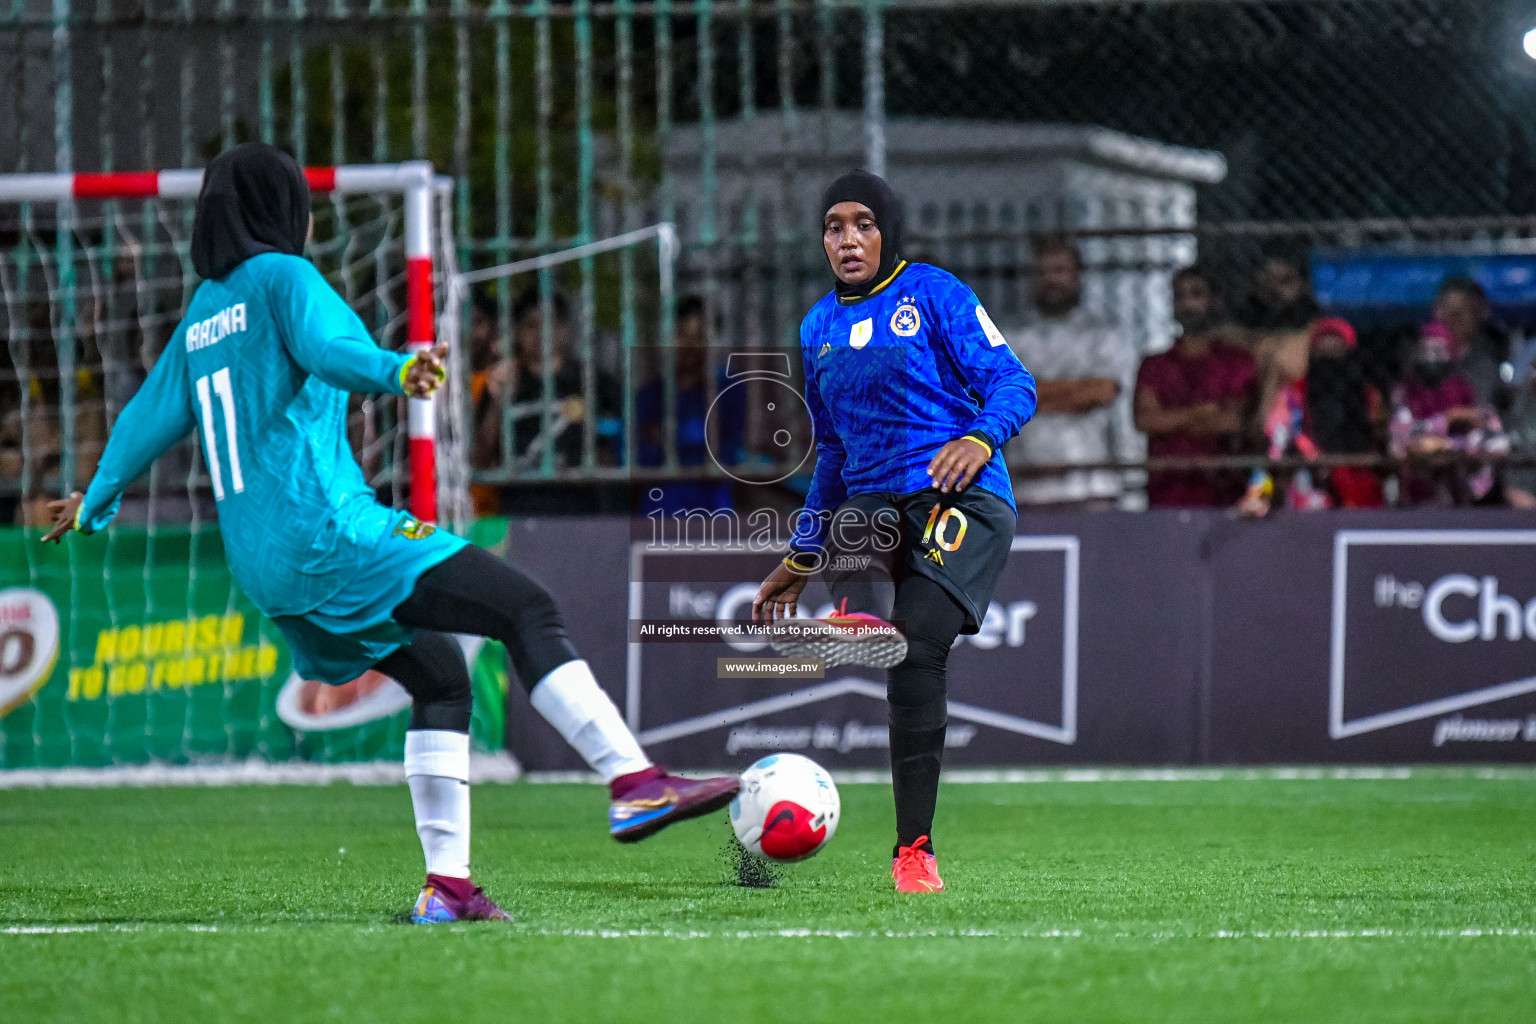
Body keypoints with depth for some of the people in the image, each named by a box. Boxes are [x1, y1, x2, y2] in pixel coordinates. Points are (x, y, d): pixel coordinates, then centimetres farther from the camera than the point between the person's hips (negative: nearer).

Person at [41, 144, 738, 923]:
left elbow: (153, 413, 28)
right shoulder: (282, 277, -2)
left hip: (260, 564, 9)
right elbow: (326, 347, -22)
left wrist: (95, 502, 42)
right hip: (326, 530, -9)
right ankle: (633, 783, -27)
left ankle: (447, 883, 4)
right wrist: (395, 371, -41)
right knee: (527, 611, -14)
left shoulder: (202, 313, 21)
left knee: (440, 680, 15)